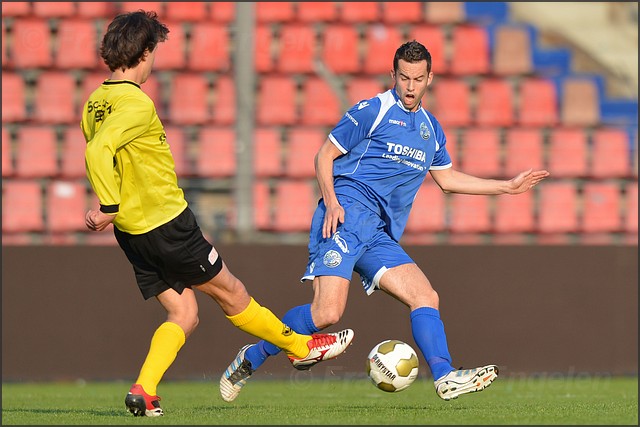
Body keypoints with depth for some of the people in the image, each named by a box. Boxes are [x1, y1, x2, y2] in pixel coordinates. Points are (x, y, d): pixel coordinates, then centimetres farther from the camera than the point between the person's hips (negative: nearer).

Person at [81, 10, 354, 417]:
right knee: (230, 292, 9)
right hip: (167, 223, -8)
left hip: (132, 231, 8)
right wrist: (110, 207, -30)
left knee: (183, 315, 11)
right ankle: (300, 347, 26)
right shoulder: (137, 104, -20)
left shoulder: (95, 103, 7)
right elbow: (99, 151, -33)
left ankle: (144, 390, -7)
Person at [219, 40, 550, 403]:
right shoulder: (372, 111, 0)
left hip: (380, 236, 7)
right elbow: (325, 155, 1)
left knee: (426, 296, -9)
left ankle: (446, 378, -15)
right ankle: (252, 358, -7)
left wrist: (508, 187, 32)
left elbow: (447, 179, 34)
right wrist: (332, 203, -14)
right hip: (349, 215, -7)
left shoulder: (431, 128, 23)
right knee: (328, 312, -21)